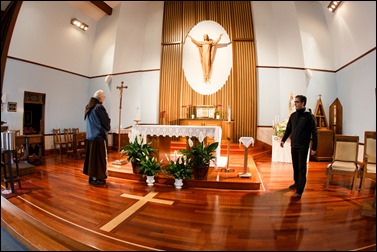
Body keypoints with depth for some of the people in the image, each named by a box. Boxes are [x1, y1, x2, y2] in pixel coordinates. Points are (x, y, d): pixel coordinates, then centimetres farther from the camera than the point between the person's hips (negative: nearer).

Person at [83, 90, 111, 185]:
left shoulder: (89, 108, 12)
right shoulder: (99, 107, -14)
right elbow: (106, 121, -11)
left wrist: (104, 129, 15)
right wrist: (107, 129, 10)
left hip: (90, 136, 8)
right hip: (99, 136, -8)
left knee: (92, 156, 13)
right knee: (99, 157, 1)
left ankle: (92, 176, 22)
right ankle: (96, 178, 8)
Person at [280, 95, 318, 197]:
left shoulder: (309, 116, -9)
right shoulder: (293, 115, 7)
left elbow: (314, 133, -10)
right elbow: (288, 129, 15)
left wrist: (314, 147, -13)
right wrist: (283, 140, 11)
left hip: (303, 147, -5)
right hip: (293, 146, 5)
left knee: (301, 168, -1)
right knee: (295, 166, 15)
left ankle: (300, 190, 5)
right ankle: (296, 183, 32)